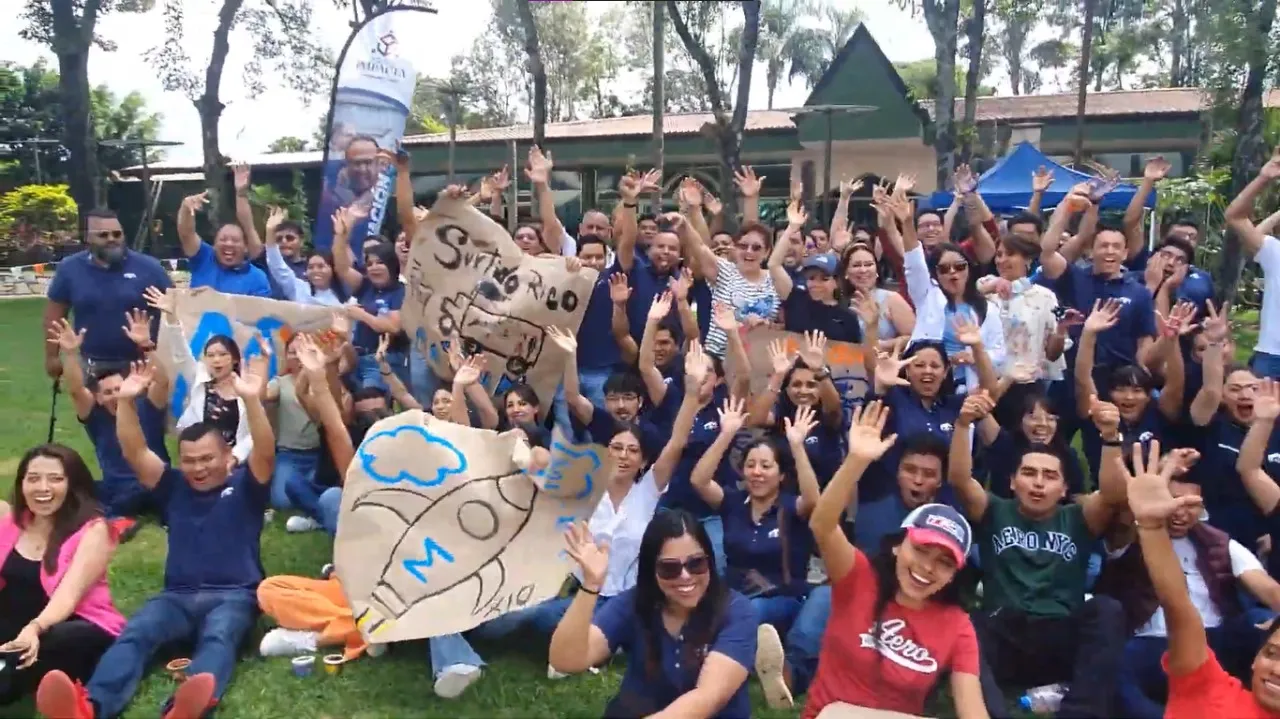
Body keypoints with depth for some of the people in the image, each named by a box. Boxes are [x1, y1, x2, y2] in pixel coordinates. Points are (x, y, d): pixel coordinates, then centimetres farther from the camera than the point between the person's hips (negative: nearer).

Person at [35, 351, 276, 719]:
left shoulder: (244, 487, 8)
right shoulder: (175, 487, 18)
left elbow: (265, 453, -11)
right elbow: (134, 453, 7)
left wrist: (252, 400, -26)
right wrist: (127, 401, -8)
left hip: (234, 595, -3)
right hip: (178, 595, 3)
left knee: (218, 637, -36)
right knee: (134, 632, -28)